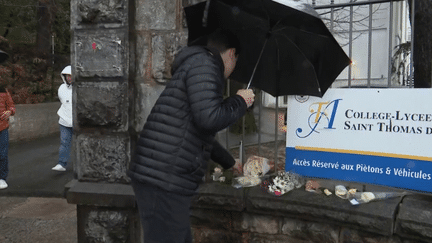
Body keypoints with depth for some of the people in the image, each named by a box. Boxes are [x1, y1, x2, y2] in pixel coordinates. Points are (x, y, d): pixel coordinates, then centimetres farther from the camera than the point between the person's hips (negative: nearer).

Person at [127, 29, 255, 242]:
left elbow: (203, 135, 36)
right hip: (163, 182, -10)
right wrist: (240, 102, -1)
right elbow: (210, 118, -21)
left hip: (165, 181, 10)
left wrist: (229, 162, 46)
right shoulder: (204, 64, -7)